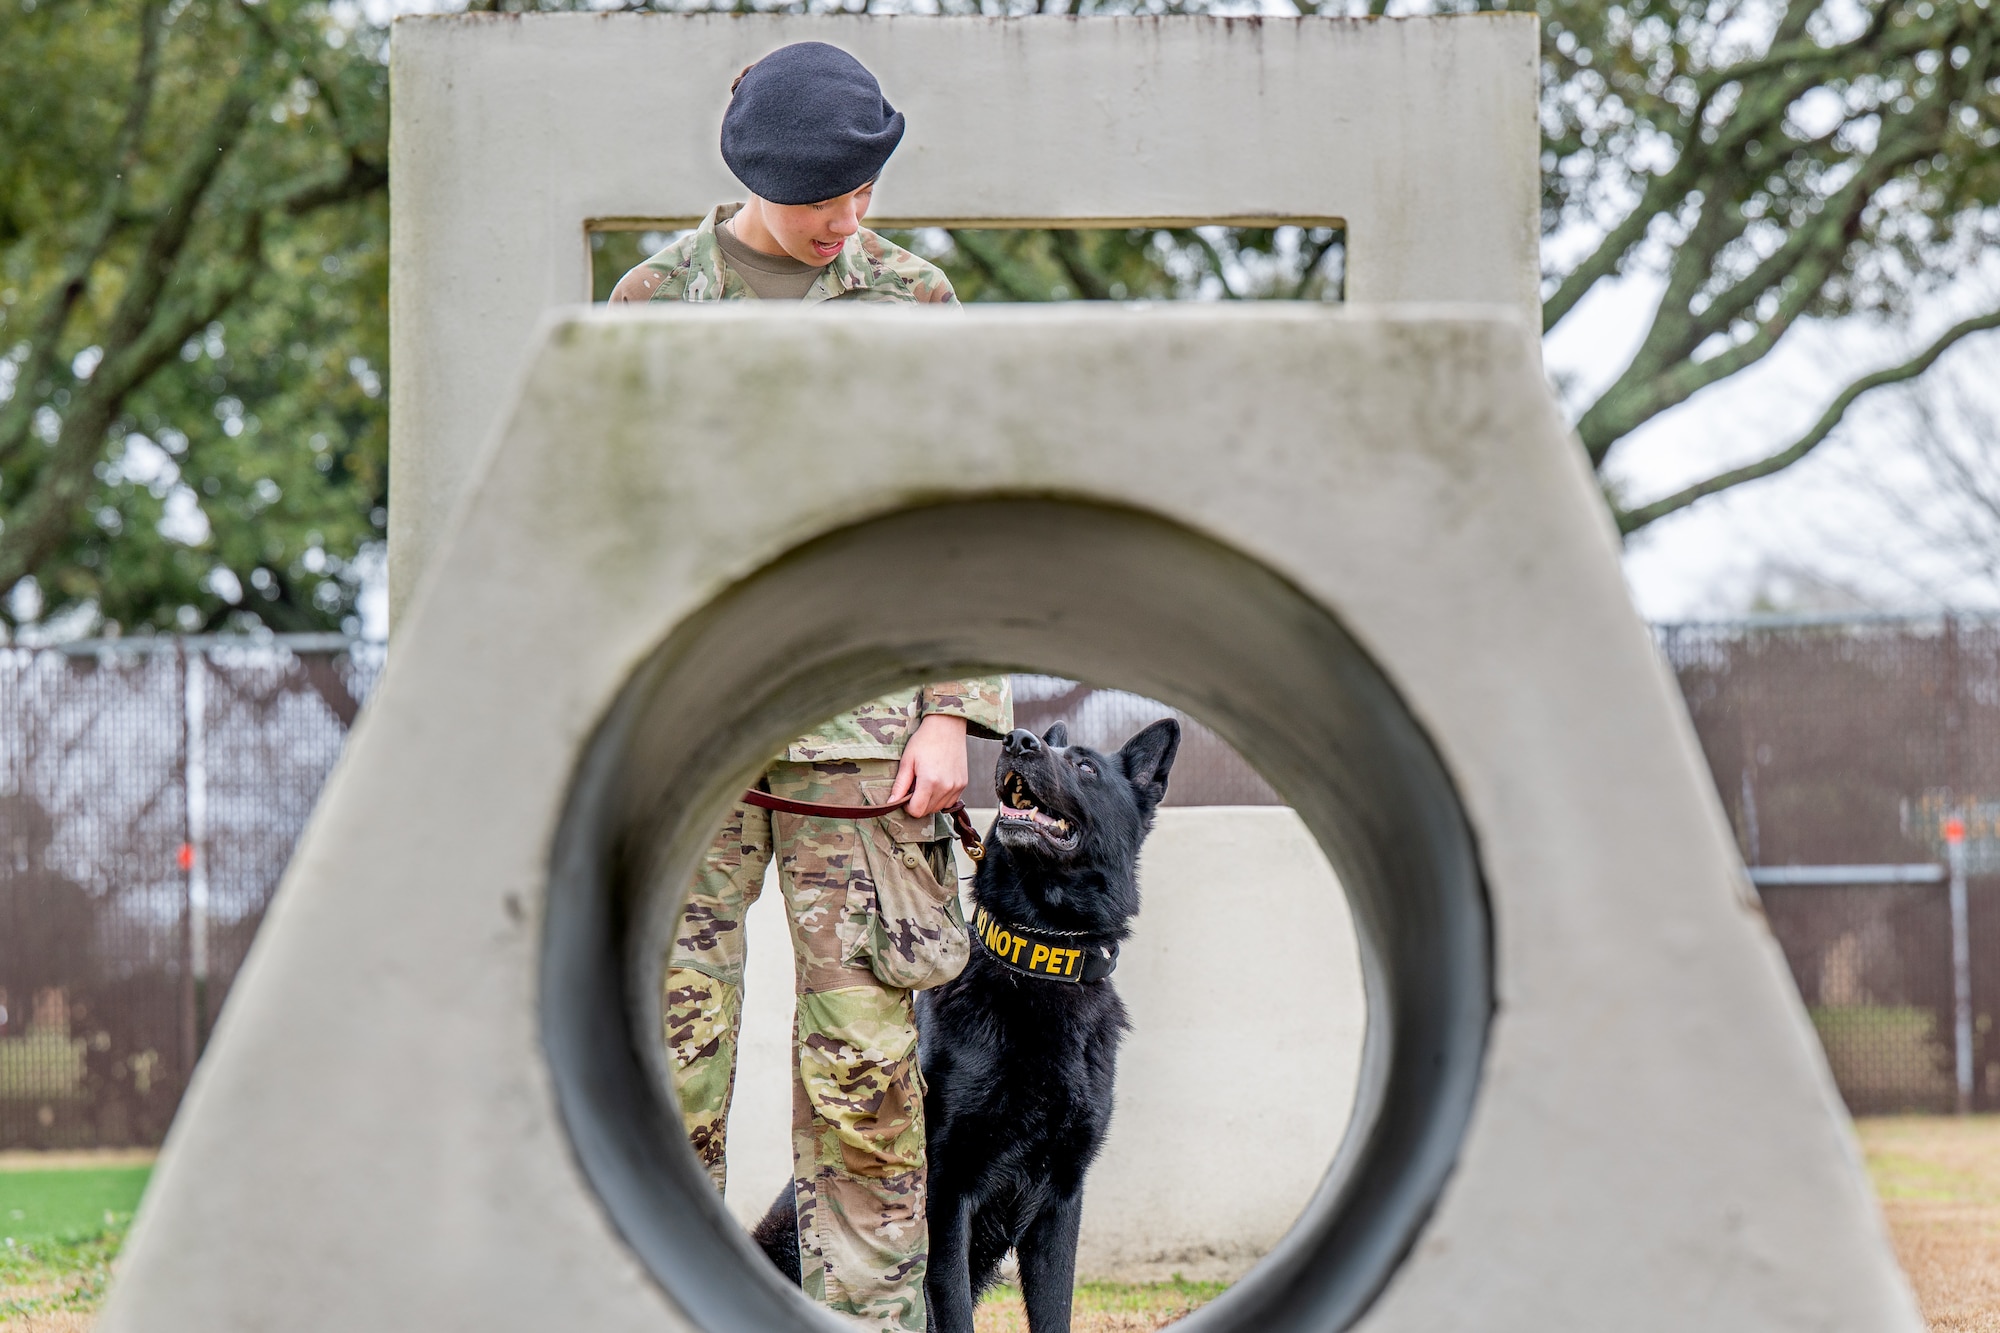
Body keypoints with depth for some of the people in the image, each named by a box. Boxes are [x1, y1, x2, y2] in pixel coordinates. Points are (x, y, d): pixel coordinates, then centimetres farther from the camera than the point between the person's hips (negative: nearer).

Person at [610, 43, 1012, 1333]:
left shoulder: (916, 306, 7)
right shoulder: (655, 304, 6)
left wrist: (950, 713, -2)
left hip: (861, 727, 0)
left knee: (867, 1057, 0)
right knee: (673, 1044, -1)